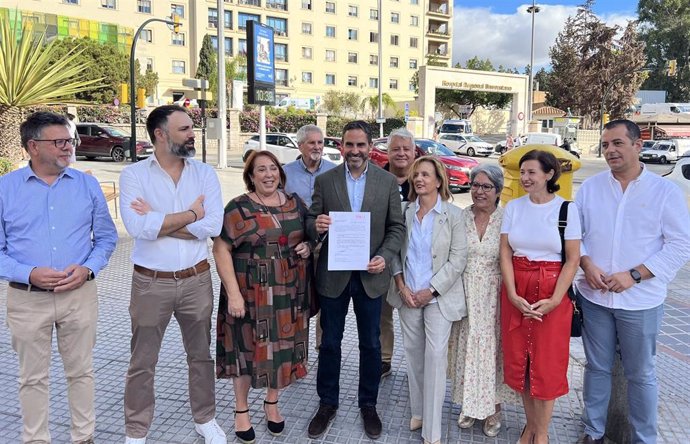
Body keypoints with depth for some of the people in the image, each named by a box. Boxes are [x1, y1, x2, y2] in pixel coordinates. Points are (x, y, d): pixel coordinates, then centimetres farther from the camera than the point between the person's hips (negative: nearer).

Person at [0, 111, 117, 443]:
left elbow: (106, 237, 7)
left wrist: (88, 268, -10)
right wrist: (28, 274, -16)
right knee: (33, 378, 14)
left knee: (81, 372, 14)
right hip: (27, 299, -1)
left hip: (80, 295, 1)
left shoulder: (87, 185, 2)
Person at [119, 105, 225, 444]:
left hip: (196, 280, 2)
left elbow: (213, 226, -14)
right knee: (142, 363, 12)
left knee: (200, 355, 17)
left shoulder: (205, 173, -1)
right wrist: (190, 215, -14)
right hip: (150, 283, -2)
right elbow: (137, 227, -22)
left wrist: (159, 222, -16)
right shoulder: (133, 174, -7)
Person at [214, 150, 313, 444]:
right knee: (247, 348, 7)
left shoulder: (295, 203, 5)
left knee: (283, 347, 13)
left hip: (289, 293, 4)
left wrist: (308, 247, -5)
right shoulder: (238, 208, -8)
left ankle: (272, 403, 34)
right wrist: (233, 293, -18)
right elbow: (221, 249, -12)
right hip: (251, 293, -4)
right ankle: (241, 410, 28)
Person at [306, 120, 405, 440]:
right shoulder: (324, 181, -1)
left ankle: (368, 404, 33)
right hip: (333, 274, 0)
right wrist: (316, 226, -22)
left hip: (370, 275, 0)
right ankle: (327, 403, 32)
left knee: (371, 344, 13)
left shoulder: (388, 182, -1)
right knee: (330, 342, 13)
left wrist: (384, 257, -15)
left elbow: (397, 227, 1)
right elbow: (311, 225, 1)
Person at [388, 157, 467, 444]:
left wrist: (431, 290, -12)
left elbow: (458, 259, -8)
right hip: (408, 295, 3)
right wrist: (401, 286, -5)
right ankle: (418, 411, 29)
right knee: (413, 353, 11)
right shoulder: (405, 211, 3)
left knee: (435, 356, -5)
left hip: (439, 296, -3)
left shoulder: (453, 215, -6)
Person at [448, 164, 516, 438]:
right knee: (466, 348, 10)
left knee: (491, 349, 7)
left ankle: (493, 409, 26)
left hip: (493, 297, -2)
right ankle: (468, 405, 29)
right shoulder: (460, 218, 1)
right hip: (464, 296, 2)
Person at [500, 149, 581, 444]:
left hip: (552, 292, -3)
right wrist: (513, 295, -10)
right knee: (518, 360, 10)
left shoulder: (566, 209, -6)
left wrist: (554, 300, -15)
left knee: (546, 364, 5)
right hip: (516, 291, 3)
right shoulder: (513, 207, 3)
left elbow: (573, 259, -7)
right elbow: (505, 253, 0)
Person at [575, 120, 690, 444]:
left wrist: (634, 275, -15)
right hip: (594, 296, 2)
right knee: (597, 367, 15)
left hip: (641, 300, -2)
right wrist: (586, 264, -12)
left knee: (641, 374, 11)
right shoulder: (589, 187, 2)